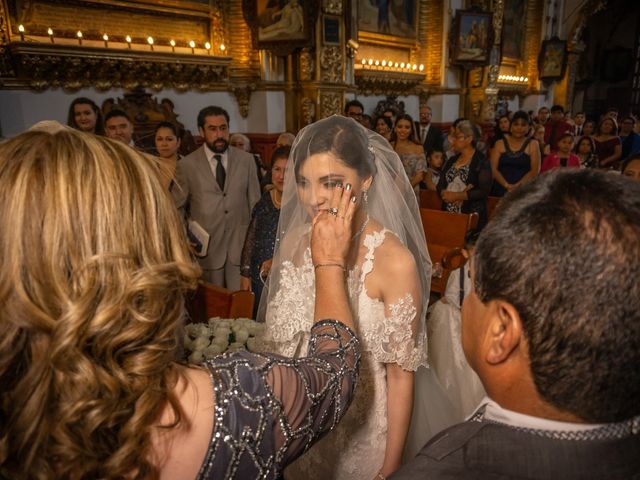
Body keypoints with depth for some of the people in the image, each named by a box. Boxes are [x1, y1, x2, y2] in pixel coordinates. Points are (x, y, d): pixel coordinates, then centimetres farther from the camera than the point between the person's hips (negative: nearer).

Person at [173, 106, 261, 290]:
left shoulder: (246, 160, 3)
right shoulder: (187, 165, -1)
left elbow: (255, 203, 7)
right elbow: (178, 208, 7)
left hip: (242, 245, 1)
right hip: (206, 247, -1)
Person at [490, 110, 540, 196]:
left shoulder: (532, 144, 7)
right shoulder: (500, 143, 8)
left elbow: (535, 170, -1)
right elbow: (493, 168, 0)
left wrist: (517, 185, -15)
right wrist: (506, 185, -15)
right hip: (500, 190, 1)